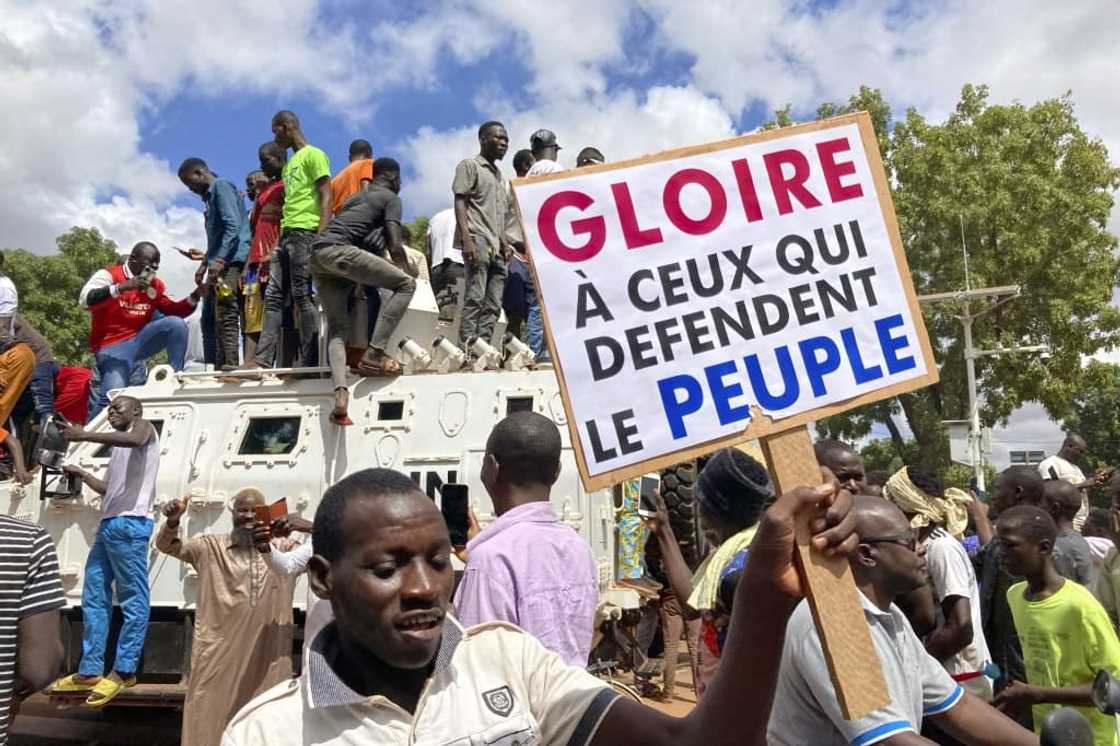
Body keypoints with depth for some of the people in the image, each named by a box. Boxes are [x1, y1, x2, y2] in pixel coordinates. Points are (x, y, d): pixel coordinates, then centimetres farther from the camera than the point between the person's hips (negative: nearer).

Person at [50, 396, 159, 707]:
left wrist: (85, 435, -20)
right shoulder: (120, 447, 30)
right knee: (94, 599, 9)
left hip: (129, 524, -10)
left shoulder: (143, 426, 6)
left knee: (133, 599, -6)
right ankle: (89, 671, 14)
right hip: (108, 524, 10)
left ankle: (124, 671, -5)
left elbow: (135, 439, -21)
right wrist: (81, 474, 28)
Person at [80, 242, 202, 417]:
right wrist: (122, 287, -33)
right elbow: (85, 300, -23)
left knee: (176, 323, -17)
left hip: (140, 341, 5)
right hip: (112, 346, -5)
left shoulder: (156, 285, 9)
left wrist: (196, 295, -6)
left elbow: (175, 311, 11)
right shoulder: (109, 275, -8)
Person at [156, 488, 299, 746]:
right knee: (211, 721, 7)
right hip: (217, 655, -1)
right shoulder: (210, 546, 3)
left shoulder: (284, 548, 4)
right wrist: (172, 522, -27)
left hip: (268, 657, 1)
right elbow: (166, 546, -5)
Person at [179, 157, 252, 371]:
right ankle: (218, 367, 8)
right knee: (209, 319, 7)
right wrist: (204, 264, 23)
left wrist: (218, 260, -21)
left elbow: (233, 226, -15)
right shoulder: (210, 195, 27)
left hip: (230, 261, -10)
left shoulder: (222, 186, -2)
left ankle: (230, 366, -19)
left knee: (226, 317, -16)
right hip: (219, 264, 10)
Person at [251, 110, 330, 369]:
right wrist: (279, 237, 17)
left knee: (302, 296, -11)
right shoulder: (289, 164, 28)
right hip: (285, 233, 9)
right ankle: (262, 360, -3)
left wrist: (320, 237, -20)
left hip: (304, 232, -9)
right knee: (273, 296, 1)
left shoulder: (313, 155, 1)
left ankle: (310, 364, -10)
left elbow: (326, 197, -9)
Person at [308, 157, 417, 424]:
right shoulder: (391, 198, 11)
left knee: (337, 327, 8)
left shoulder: (356, 197, 35)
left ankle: (340, 392, -12)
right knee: (406, 284, -5)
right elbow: (394, 246, 1)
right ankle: (374, 354, -14)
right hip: (339, 250, -8)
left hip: (317, 255, 8)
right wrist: (407, 272, 17)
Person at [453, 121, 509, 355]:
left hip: (497, 248, 8)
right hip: (477, 241, -8)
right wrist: (466, 239, -18)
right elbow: (459, 203, -6)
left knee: (493, 305, 1)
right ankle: (467, 352, -15)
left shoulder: (499, 175, 26)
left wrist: (504, 245, 11)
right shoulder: (469, 165, 5)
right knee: (475, 299, -14)